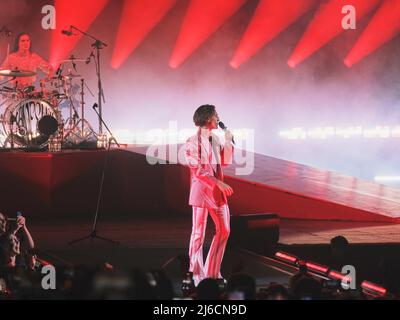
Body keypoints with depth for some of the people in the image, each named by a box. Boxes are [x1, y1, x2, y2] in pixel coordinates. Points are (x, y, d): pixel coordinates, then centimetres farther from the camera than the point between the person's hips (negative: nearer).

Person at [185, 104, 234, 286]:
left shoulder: (215, 140, 12)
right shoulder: (193, 142, -10)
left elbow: (225, 162, 15)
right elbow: (198, 170, -16)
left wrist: (228, 141, 5)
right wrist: (220, 183, -20)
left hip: (217, 190, 8)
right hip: (201, 189, -8)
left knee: (224, 230, 9)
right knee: (199, 233, -3)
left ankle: (212, 272, 19)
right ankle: (197, 274, 3)